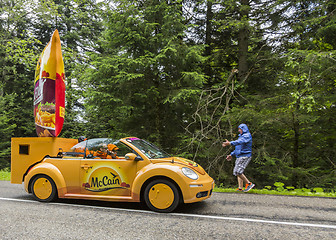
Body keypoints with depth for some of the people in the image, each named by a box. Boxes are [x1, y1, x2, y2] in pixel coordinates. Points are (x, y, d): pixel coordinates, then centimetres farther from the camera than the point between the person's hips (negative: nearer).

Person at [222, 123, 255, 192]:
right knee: (238, 172, 6)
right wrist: (231, 155, 22)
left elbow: (240, 142, -29)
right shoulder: (241, 136, 22)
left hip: (245, 156, -10)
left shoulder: (247, 135, -8)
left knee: (238, 172, -15)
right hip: (239, 157, 10)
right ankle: (240, 188, 7)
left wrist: (230, 143, -40)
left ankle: (249, 184, -6)